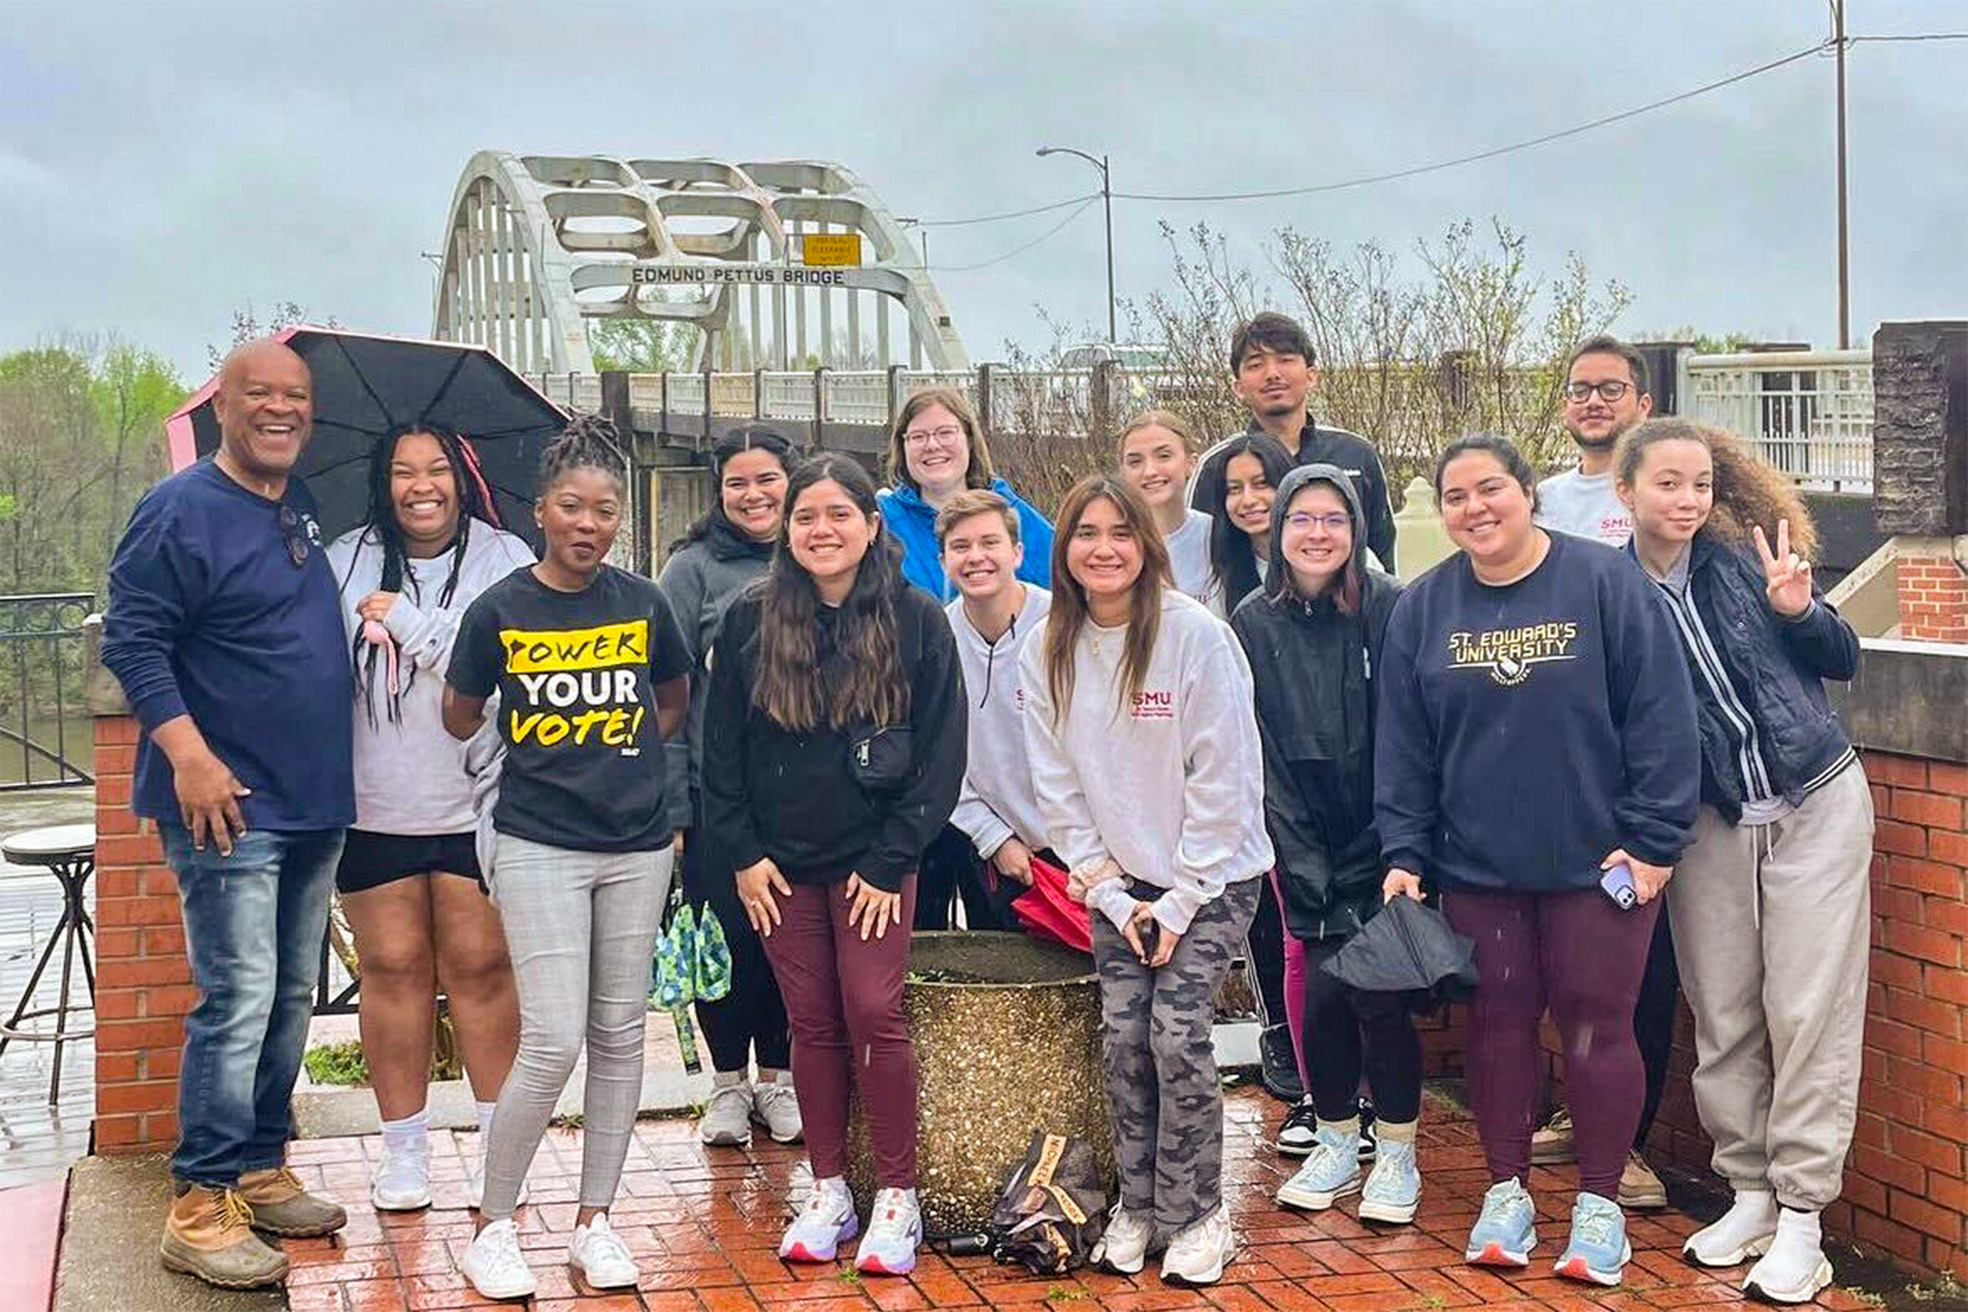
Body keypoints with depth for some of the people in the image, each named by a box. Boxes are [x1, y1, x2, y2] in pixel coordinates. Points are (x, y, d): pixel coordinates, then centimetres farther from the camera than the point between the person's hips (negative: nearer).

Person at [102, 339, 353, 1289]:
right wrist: (189, 755, -22)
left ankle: (261, 1169, 25)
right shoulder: (181, 511, -10)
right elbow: (132, 641, -15)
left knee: (292, 998, 13)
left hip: (314, 805, 8)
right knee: (238, 1001, -10)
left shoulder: (310, 509, 13)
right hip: (227, 807, -8)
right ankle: (200, 1207, -2)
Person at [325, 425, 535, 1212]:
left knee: (480, 968, 3)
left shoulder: (504, 560, -1)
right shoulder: (344, 563, 6)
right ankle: (403, 1150, 18)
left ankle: (500, 1141, 15)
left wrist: (407, 621, -15)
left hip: (477, 804, -2)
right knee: (393, 968, 7)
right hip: (374, 809, 2)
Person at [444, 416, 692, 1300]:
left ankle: (594, 1220, 20)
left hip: (636, 845, 3)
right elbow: (460, 721, 9)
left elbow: (675, 698, 20)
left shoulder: (642, 603, 2)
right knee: (552, 1043, -10)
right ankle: (493, 1223, 6)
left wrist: (625, 755, 10)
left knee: (619, 1036, 8)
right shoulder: (500, 611, -5)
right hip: (538, 846, -3)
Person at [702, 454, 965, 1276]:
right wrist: (741, 852, -1)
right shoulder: (750, 621, 1)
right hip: (779, 861, 2)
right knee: (813, 1024, 7)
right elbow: (720, 747, 6)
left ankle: (897, 1197, 6)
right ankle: (828, 1191, 18)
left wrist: (892, 860, -7)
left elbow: (941, 753, -4)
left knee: (874, 1017, -6)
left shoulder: (916, 621, -5)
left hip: (873, 860, -2)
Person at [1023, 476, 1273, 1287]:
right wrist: (1111, 893, -4)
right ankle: (1137, 1206, 13)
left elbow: (1223, 778, -14)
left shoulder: (1197, 636, -15)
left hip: (1211, 876, -4)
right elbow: (1057, 785, 2)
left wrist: (1183, 901, -13)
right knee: (1123, 1037, -3)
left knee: (1176, 1033, -12)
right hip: (1117, 882, 4)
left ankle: (1196, 1216, 2)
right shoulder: (1050, 654, 0)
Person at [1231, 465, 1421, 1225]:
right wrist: (1302, 859, -3)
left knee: (1380, 991, -4)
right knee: (1321, 993, 4)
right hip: (1306, 844, 2)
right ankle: (1335, 1143, 23)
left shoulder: (1389, 610, -8)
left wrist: (1396, 844, -11)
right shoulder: (1254, 624, 0)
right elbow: (1258, 750, 2)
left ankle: (1397, 1155, 13)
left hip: (1380, 841, -2)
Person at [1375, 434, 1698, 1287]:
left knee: (1596, 1028, 3)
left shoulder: (1606, 583, -7)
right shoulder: (1423, 607, 4)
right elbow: (1401, 743, 7)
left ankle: (1599, 1204, 16)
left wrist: (1650, 840, -11)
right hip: (1477, 868, 3)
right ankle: (1506, 1191, 23)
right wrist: (1404, 852, 2)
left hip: (1598, 864, -3)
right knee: (1498, 1025, 9)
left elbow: (1661, 719, -9)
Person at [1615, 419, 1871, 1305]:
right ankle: (1750, 1195, 20)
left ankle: (1801, 1217, 2)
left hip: (1815, 804, -1)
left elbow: (1843, 661, 1)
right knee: (1721, 1018, 5)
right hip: (1710, 823, 2)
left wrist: (1798, 611, -18)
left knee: (1809, 1013, -3)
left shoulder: (1743, 557, -6)